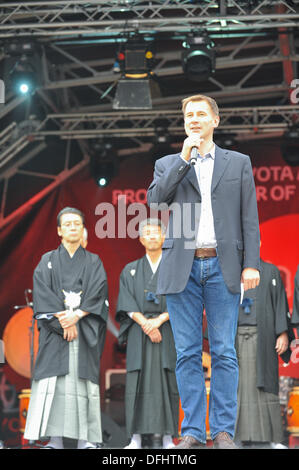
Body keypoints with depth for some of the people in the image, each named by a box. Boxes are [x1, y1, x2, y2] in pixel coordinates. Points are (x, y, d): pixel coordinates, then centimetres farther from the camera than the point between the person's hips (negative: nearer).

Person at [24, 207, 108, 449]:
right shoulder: (47, 261, 12)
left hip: (85, 329, 0)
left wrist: (76, 315, -14)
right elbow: (43, 294, 0)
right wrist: (62, 322, -12)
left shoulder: (94, 262, 13)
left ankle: (86, 438, -9)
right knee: (54, 381, -9)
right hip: (55, 330, 0)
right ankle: (55, 439, -11)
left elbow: (98, 293, 0)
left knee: (83, 377, -7)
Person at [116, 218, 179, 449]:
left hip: (168, 329, -1)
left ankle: (167, 437, -5)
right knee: (138, 381, -6)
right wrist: (145, 323, -14)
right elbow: (127, 304, 2)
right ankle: (136, 437, -7)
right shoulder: (130, 270, 14)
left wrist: (159, 320, -15)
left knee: (167, 381, -6)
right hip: (139, 333, 1)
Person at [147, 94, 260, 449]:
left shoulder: (238, 163, 13)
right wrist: (184, 159, -6)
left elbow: (249, 216, 7)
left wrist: (251, 264, -3)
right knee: (187, 353, 1)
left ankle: (223, 430, 3)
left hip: (223, 267, -1)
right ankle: (192, 430, 6)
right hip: (182, 267, 1)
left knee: (224, 352, -2)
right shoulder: (168, 164, 15)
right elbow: (155, 201, -4)